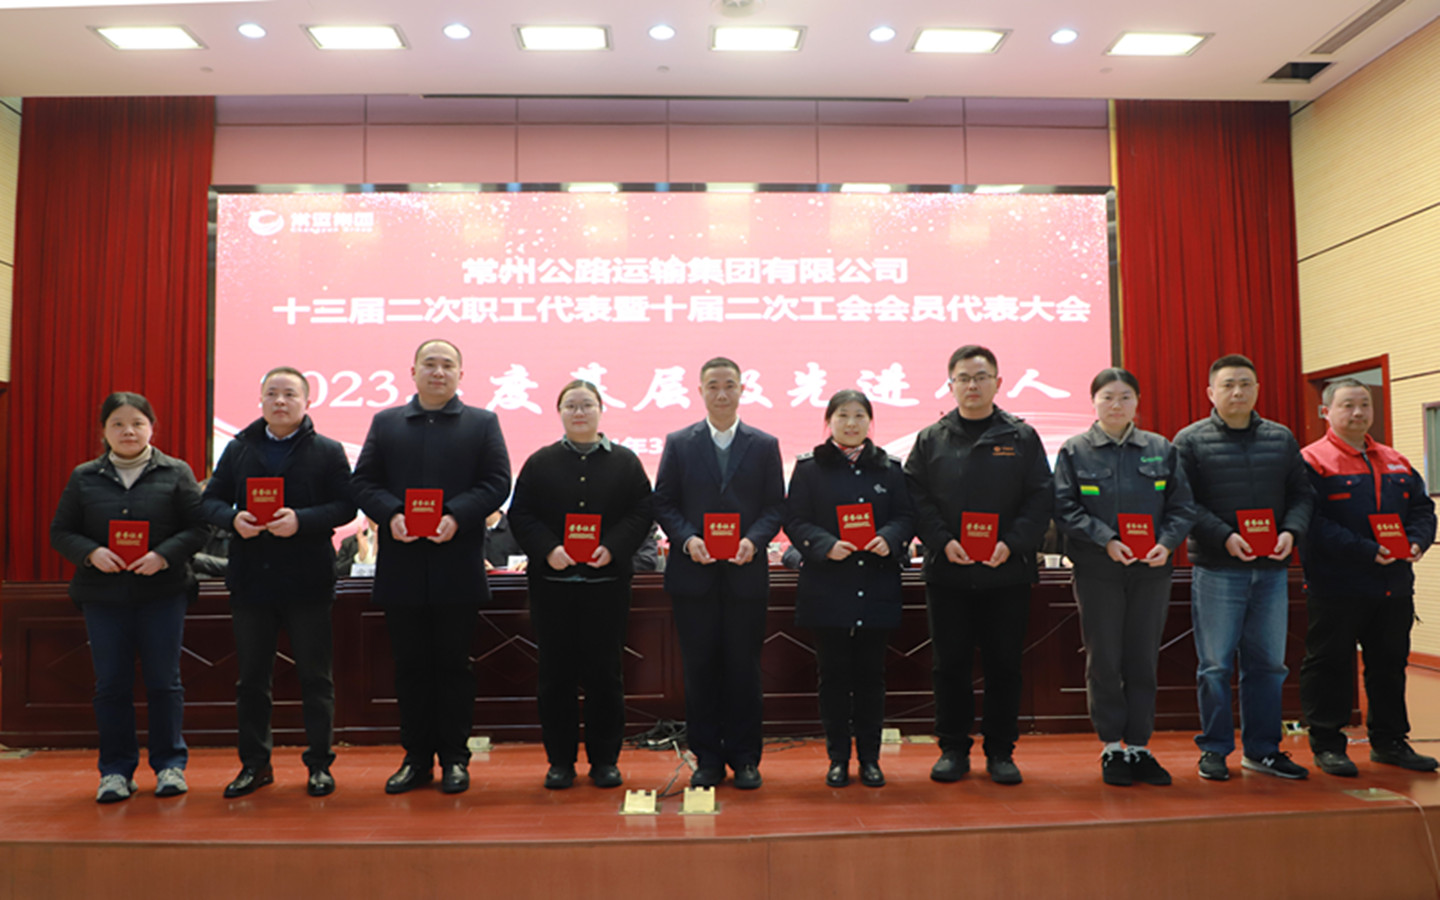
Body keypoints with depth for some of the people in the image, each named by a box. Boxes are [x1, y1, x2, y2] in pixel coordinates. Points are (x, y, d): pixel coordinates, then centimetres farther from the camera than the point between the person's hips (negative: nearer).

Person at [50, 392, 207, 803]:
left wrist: (164, 555, -17)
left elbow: (198, 526, -1)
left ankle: (170, 764, 16)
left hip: (163, 591, -2)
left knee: (164, 681, 4)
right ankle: (116, 769, 18)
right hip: (103, 595, 2)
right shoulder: (84, 477, 8)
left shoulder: (176, 473, 2)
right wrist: (92, 553, -11)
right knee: (111, 684, 7)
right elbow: (60, 531, 8)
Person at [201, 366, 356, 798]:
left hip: (308, 581, -3)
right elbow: (209, 500, 8)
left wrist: (301, 520, -21)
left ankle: (319, 763, 17)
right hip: (250, 580, 3)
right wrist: (233, 519, -14)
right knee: (251, 676, 12)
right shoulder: (238, 449, 9)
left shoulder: (328, 451, 1)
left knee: (316, 676, 5)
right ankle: (255, 763, 25)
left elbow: (344, 506, -6)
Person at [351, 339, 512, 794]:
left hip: (457, 566, -2)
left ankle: (454, 759, 16)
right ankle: (416, 758, 20)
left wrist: (456, 516, -17)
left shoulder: (483, 423, 7)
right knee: (410, 666, 9)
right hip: (402, 567, 2)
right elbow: (363, 482, 6)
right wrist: (390, 515, -13)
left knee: (454, 665, 5)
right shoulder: (385, 423, 12)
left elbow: (496, 482, -2)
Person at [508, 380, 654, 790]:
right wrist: (548, 550, -13)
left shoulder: (626, 462, 8)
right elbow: (520, 515, 2)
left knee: (605, 674, 4)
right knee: (556, 674, 5)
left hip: (607, 583, 0)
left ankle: (605, 760, 17)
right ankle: (560, 760, 17)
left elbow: (641, 513, 1)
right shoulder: (540, 463, 9)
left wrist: (612, 548, -14)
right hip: (552, 583, 1)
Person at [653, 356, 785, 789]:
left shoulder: (765, 445, 7)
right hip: (693, 575, 0)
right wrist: (687, 539, -12)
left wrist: (754, 540, -13)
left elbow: (775, 506, 5)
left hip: (746, 574, 0)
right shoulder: (678, 443, 7)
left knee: (743, 668, 5)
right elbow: (663, 504, 5)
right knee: (699, 668, 6)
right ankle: (707, 758, 18)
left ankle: (744, 758, 18)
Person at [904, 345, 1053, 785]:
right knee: (950, 665, 6)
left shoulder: (1022, 437, 5)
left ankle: (1000, 752, 21)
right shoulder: (930, 440, 7)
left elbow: (1041, 498, 0)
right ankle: (953, 749, 20)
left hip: (1008, 572, 0)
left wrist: (1011, 543, -12)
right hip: (947, 572, 0)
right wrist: (943, 542, -13)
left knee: (1004, 665, 7)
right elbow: (917, 500, 1)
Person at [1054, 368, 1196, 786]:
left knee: (1144, 660, 7)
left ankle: (1138, 747, 17)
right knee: (1104, 661, 3)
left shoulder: (1161, 450, 9)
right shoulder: (1075, 451, 2)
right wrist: (1106, 541, -16)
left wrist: (1167, 543, -10)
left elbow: (1183, 506, 7)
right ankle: (1111, 747, 16)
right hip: (1097, 572, -2)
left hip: (1151, 569, 2)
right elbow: (1065, 508, -5)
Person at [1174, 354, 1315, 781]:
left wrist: (1291, 530, -6)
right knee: (1215, 664, 1)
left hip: (1271, 569, 4)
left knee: (1267, 663, 10)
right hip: (1216, 569, -4)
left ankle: (1262, 749, 22)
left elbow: (1302, 494, 13)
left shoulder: (1281, 439, 12)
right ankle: (1214, 749, 12)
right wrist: (1224, 537, -17)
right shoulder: (1190, 441, -1)